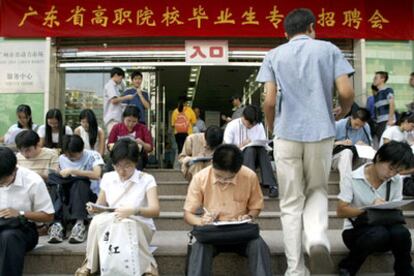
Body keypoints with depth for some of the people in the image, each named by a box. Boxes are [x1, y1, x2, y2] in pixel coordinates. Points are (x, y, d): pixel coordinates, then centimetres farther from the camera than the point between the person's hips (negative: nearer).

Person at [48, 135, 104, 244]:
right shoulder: (62, 158, 8)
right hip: (69, 195, 4)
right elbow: (60, 177, 14)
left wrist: (73, 171, -25)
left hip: (90, 195, -4)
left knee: (80, 182, -34)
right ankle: (57, 223, -36)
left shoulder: (92, 155, -8)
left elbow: (97, 175, -25)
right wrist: (60, 182, -11)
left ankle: (79, 223, -40)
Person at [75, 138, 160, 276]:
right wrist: (94, 208, -15)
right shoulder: (107, 178, 5)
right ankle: (91, 264, -10)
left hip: (140, 228, -3)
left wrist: (133, 211, -37)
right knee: (98, 221, -29)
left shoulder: (146, 179, -7)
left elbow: (155, 211, -18)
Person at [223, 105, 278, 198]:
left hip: (255, 159, 3)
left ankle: (271, 185, -37)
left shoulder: (259, 126, 4)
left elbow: (264, 144, 5)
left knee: (261, 149, -31)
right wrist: (242, 145, -20)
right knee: (250, 149, -35)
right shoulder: (232, 126, -7)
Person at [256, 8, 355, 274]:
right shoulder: (329, 49, 7)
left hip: (287, 134, 0)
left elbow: (270, 101, -1)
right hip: (321, 132, 0)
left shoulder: (274, 55, 8)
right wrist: (343, 111, 20)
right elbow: (347, 92, -2)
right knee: (317, 190, 20)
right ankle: (317, 237, -7)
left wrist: (272, 128, 17)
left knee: (291, 203, 8)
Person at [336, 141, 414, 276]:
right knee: (379, 233, -37)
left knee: (401, 232, -32)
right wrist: (370, 208, -22)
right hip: (356, 230, -3)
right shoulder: (354, 179, -9)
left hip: (384, 227, 3)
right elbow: (341, 211, -11)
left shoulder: (396, 181, 3)